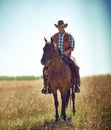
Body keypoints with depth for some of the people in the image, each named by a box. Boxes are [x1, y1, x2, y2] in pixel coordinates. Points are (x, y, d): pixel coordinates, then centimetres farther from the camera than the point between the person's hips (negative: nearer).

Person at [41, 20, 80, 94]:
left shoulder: (69, 36, 1)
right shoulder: (54, 37, 8)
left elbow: (72, 47, -1)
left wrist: (67, 51, -21)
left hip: (66, 57, -2)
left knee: (74, 68, -30)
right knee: (46, 68, -19)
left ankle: (76, 85, -16)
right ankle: (47, 86, -9)